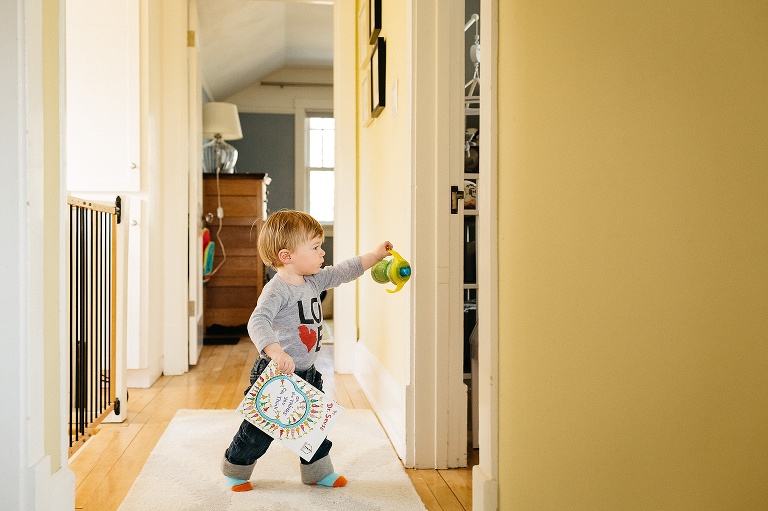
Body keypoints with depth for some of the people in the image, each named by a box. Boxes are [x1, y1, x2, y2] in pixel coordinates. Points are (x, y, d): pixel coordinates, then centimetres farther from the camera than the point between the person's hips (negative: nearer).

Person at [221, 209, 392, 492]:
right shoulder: (277, 290, -24)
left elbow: (343, 271, 16)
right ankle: (236, 469, 30)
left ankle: (318, 471, 35)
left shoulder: (314, 281, 3)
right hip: (276, 374, -8)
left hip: (306, 373, 8)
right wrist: (276, 353, -49)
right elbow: (257, 323, -36)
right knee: (260, 428, 7)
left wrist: (375, 255, 16)